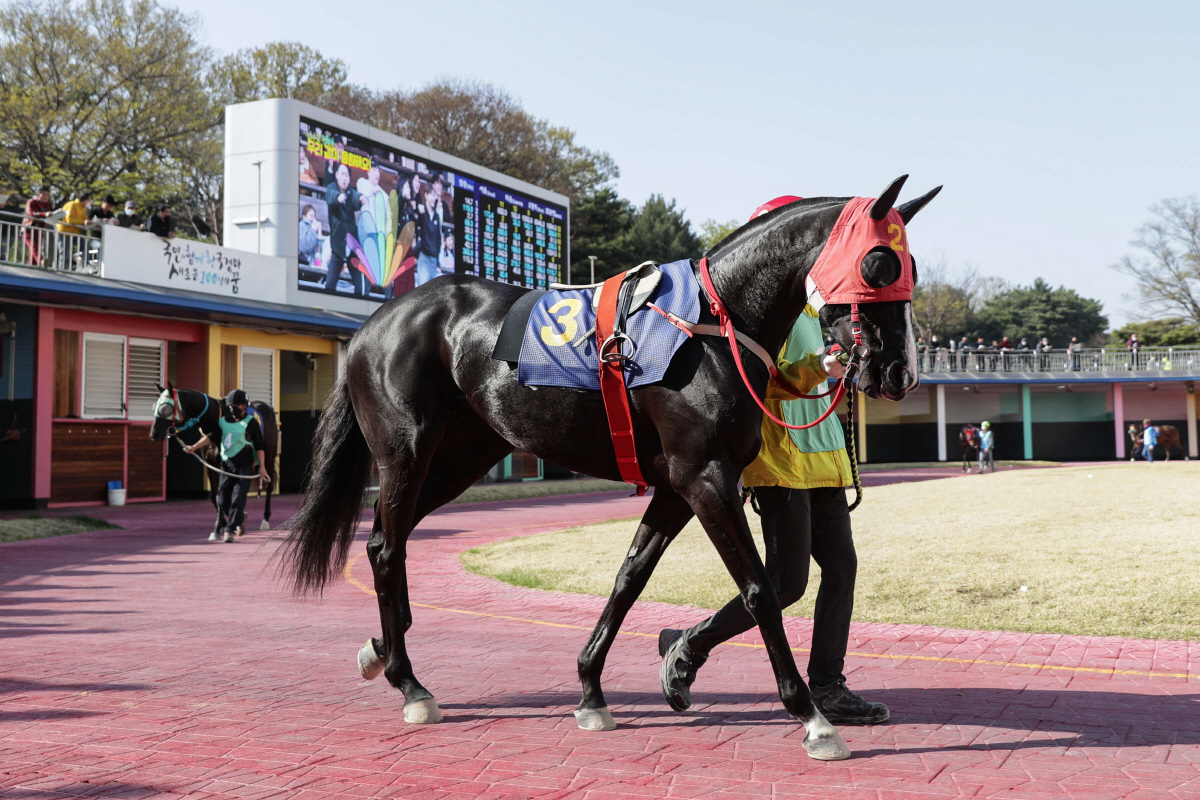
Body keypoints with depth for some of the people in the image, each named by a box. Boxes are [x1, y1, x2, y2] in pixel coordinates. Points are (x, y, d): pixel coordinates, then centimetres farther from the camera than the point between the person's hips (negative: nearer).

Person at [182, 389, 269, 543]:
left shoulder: (251, 422, -5)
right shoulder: (223, 421, 8)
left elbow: (259, 446, -5)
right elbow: (211, 437, 6)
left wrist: (262, 467, -9)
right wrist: (194, 447, -8)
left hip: (244, 467, -5)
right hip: (227, 465, 5)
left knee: (237, 499, -9)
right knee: (222, 500, 7)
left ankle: (230, 530, -7)